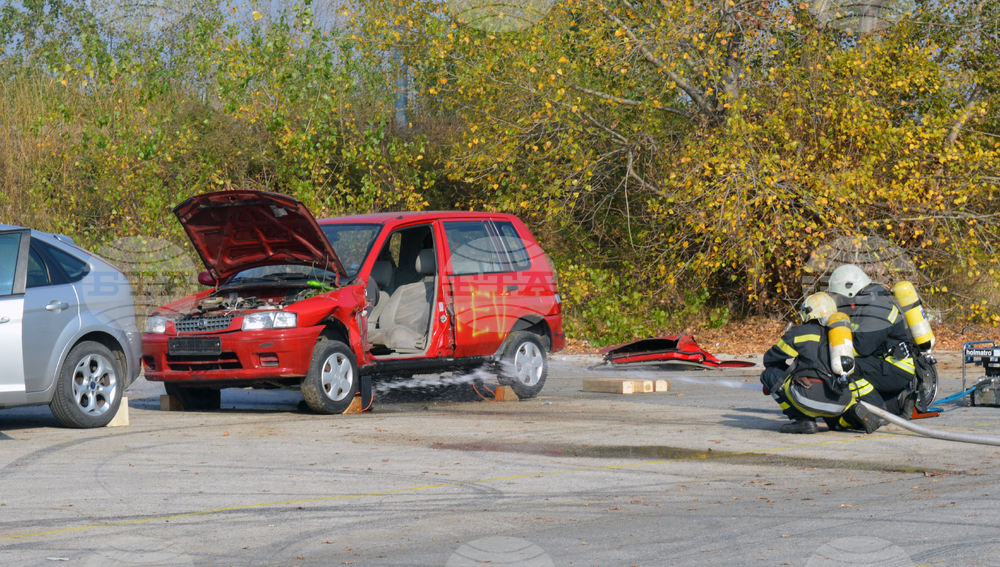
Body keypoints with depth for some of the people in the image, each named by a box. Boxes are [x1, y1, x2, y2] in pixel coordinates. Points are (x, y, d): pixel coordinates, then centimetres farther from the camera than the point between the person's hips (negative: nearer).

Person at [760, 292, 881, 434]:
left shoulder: (799, 332, 12)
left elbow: (769, 359, 19)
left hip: (810, 395, -6)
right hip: (841, 403, 6)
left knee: (769, 374, 12)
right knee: (834, 422, 37)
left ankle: (802, 419, 1)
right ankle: (852, 416, 2)